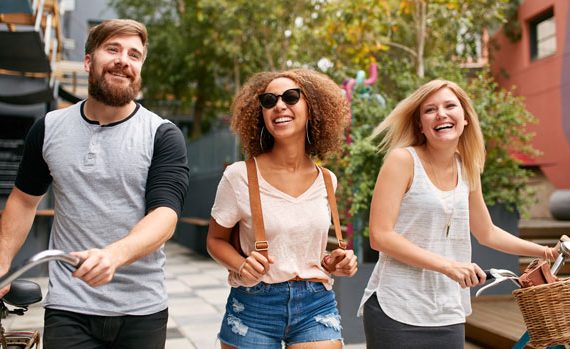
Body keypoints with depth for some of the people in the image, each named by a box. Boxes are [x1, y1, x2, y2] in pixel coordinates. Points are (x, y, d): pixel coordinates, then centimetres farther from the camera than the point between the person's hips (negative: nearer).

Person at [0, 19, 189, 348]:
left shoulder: (163, 136, -7)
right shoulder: (48, 129, 3)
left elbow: (165, 214, -18)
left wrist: (113, 255, -35)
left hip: (142, 310, -1)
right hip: (68, 309, 1)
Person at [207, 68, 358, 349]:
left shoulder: (326, 181, 2)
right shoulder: (239, 176, -9)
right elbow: (216, 239, 2)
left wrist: (331, 264, -2)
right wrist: (242, 266, -17)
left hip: (316, 305, 2)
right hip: (253, 306, -2)